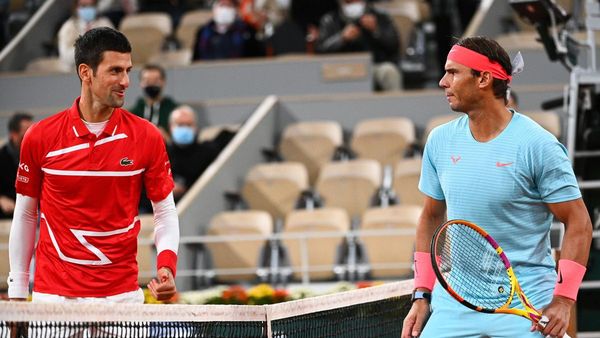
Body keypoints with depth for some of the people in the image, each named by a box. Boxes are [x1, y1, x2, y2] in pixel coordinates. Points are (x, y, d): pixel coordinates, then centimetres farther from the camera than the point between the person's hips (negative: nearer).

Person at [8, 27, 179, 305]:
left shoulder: (146, 137, -2)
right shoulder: (40, 137, -3)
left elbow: (165, 211, 4)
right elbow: (25, 215, 6)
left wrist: (166, 265, -15)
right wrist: (17, 293, 6)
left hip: (121, 295, 0)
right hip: (54, 295, 0)